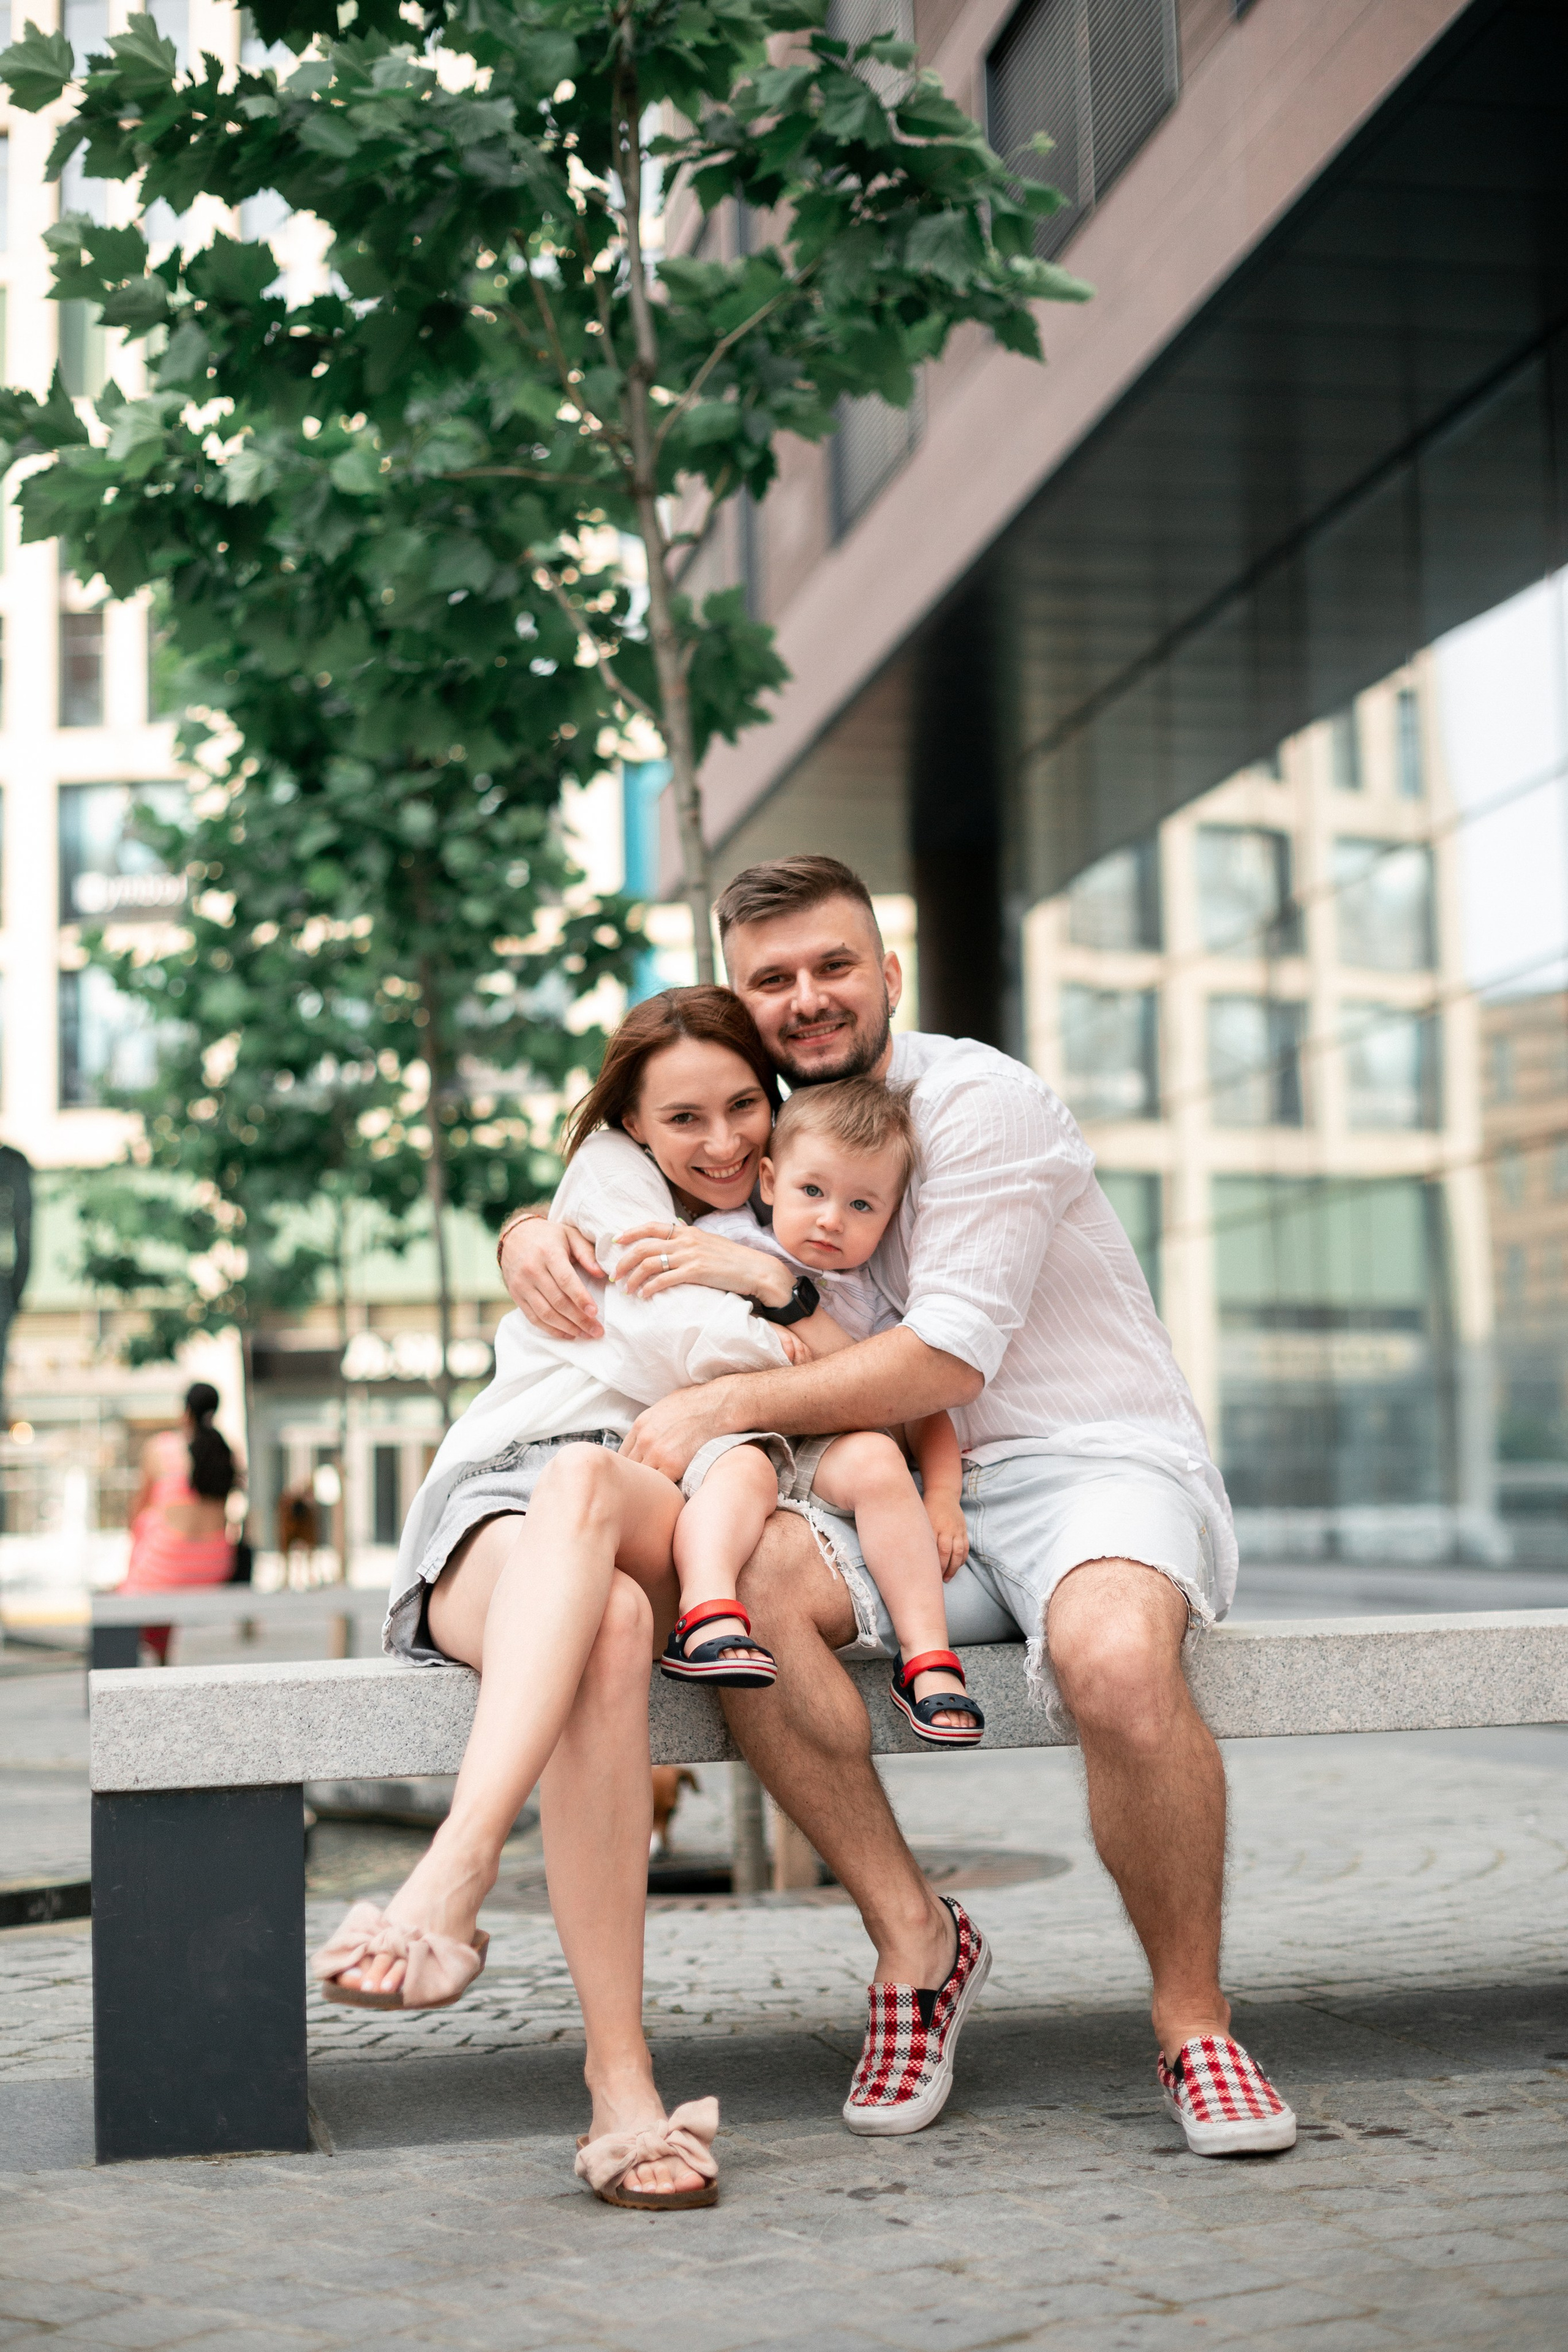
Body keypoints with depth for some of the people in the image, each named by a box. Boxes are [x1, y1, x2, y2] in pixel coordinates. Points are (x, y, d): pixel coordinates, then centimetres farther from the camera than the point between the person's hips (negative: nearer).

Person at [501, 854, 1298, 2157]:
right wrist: (534, 1234, -4)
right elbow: (609, 1200, 21)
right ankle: (916, 1940, -13)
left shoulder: (978, 1100, -8)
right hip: (929, 1510, 5)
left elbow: (949, 1359, -15)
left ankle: (1194, 2022, -16)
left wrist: (731, 1401, -18)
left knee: (1115, 1658, -39)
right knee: (736, 1577, -27)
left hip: (1100, 1461, -5)